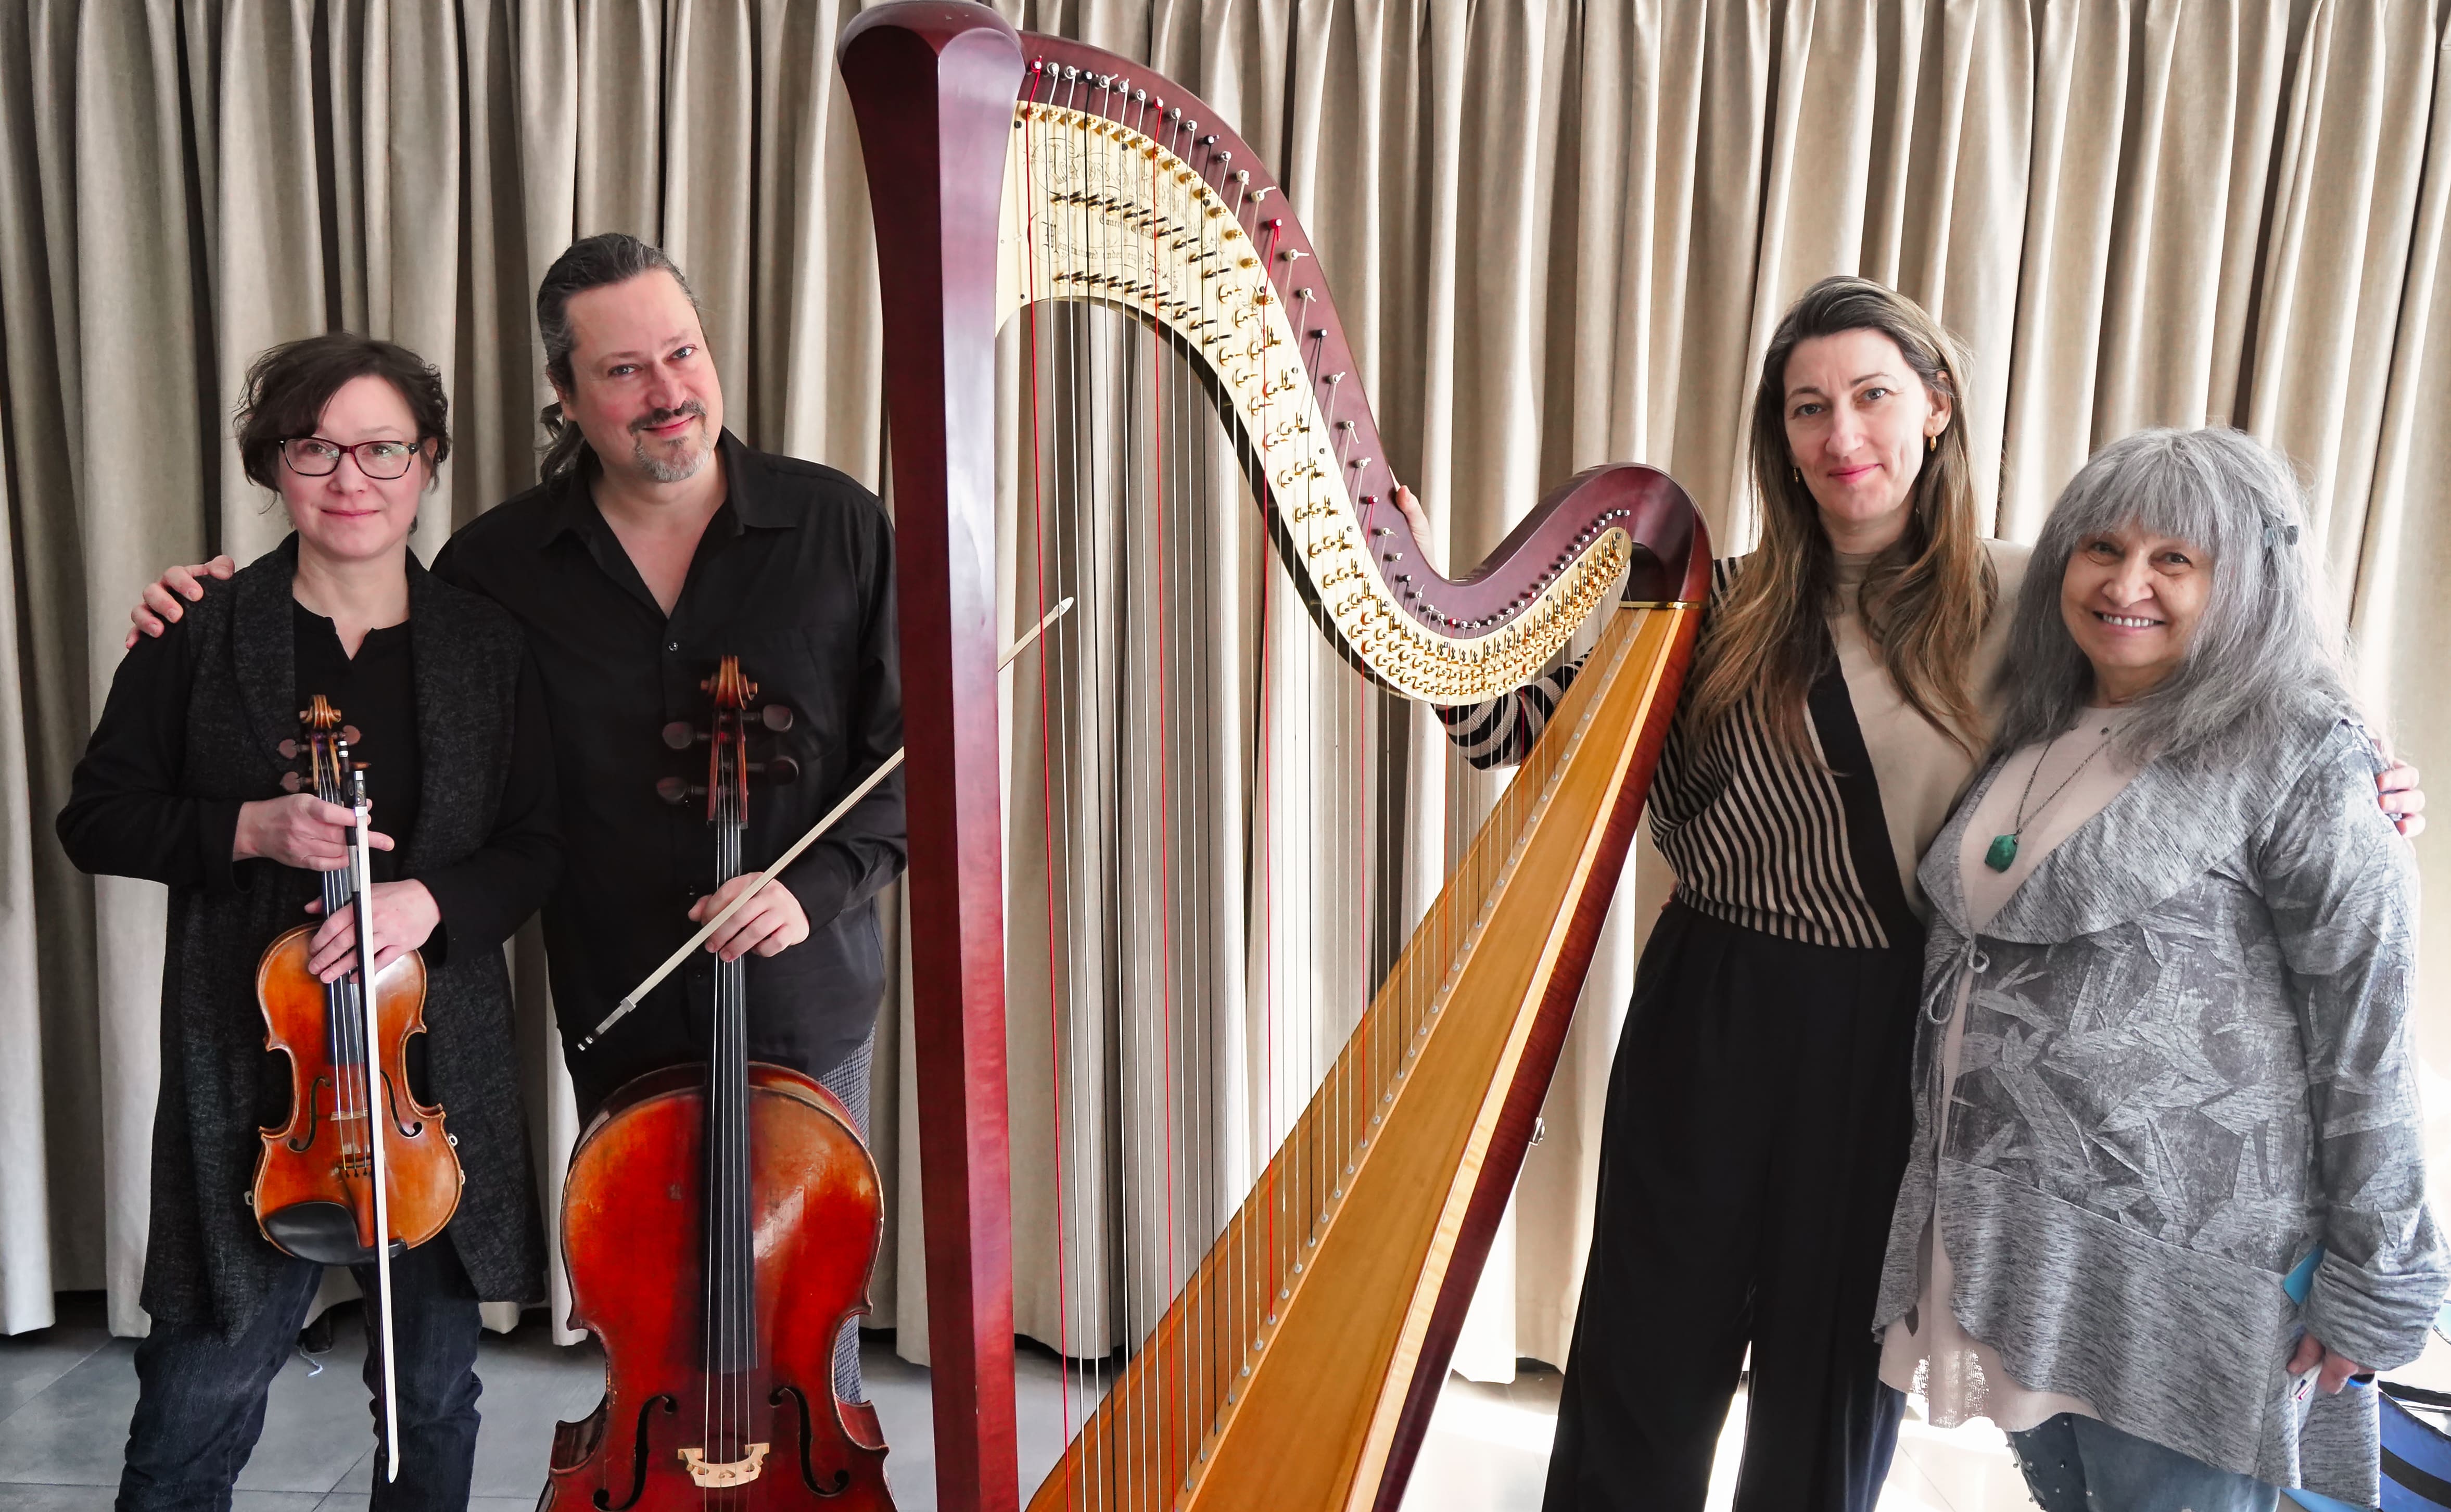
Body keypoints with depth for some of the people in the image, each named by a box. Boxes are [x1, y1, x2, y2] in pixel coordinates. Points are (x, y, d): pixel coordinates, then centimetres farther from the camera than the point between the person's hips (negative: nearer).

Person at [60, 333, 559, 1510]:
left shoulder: (485, 647, 1)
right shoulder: (202, 636, -2)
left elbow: (535, 847, 3)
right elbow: (97, 818, 2)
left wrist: (433, 900, -17)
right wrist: (252, 830, -15)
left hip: (437, 1069, 2)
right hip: (251, 1070, -1)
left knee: (435, 1393, 15)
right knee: (198, 1396, 7)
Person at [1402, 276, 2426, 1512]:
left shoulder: (2016, 604, -3)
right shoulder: (1722, 608, -2)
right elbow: (1524, 726, -4)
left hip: (1901, 1038, 0)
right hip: (1713, 1022, 0)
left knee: (1839, 1373, 16)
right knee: (1648, 1365, 10)